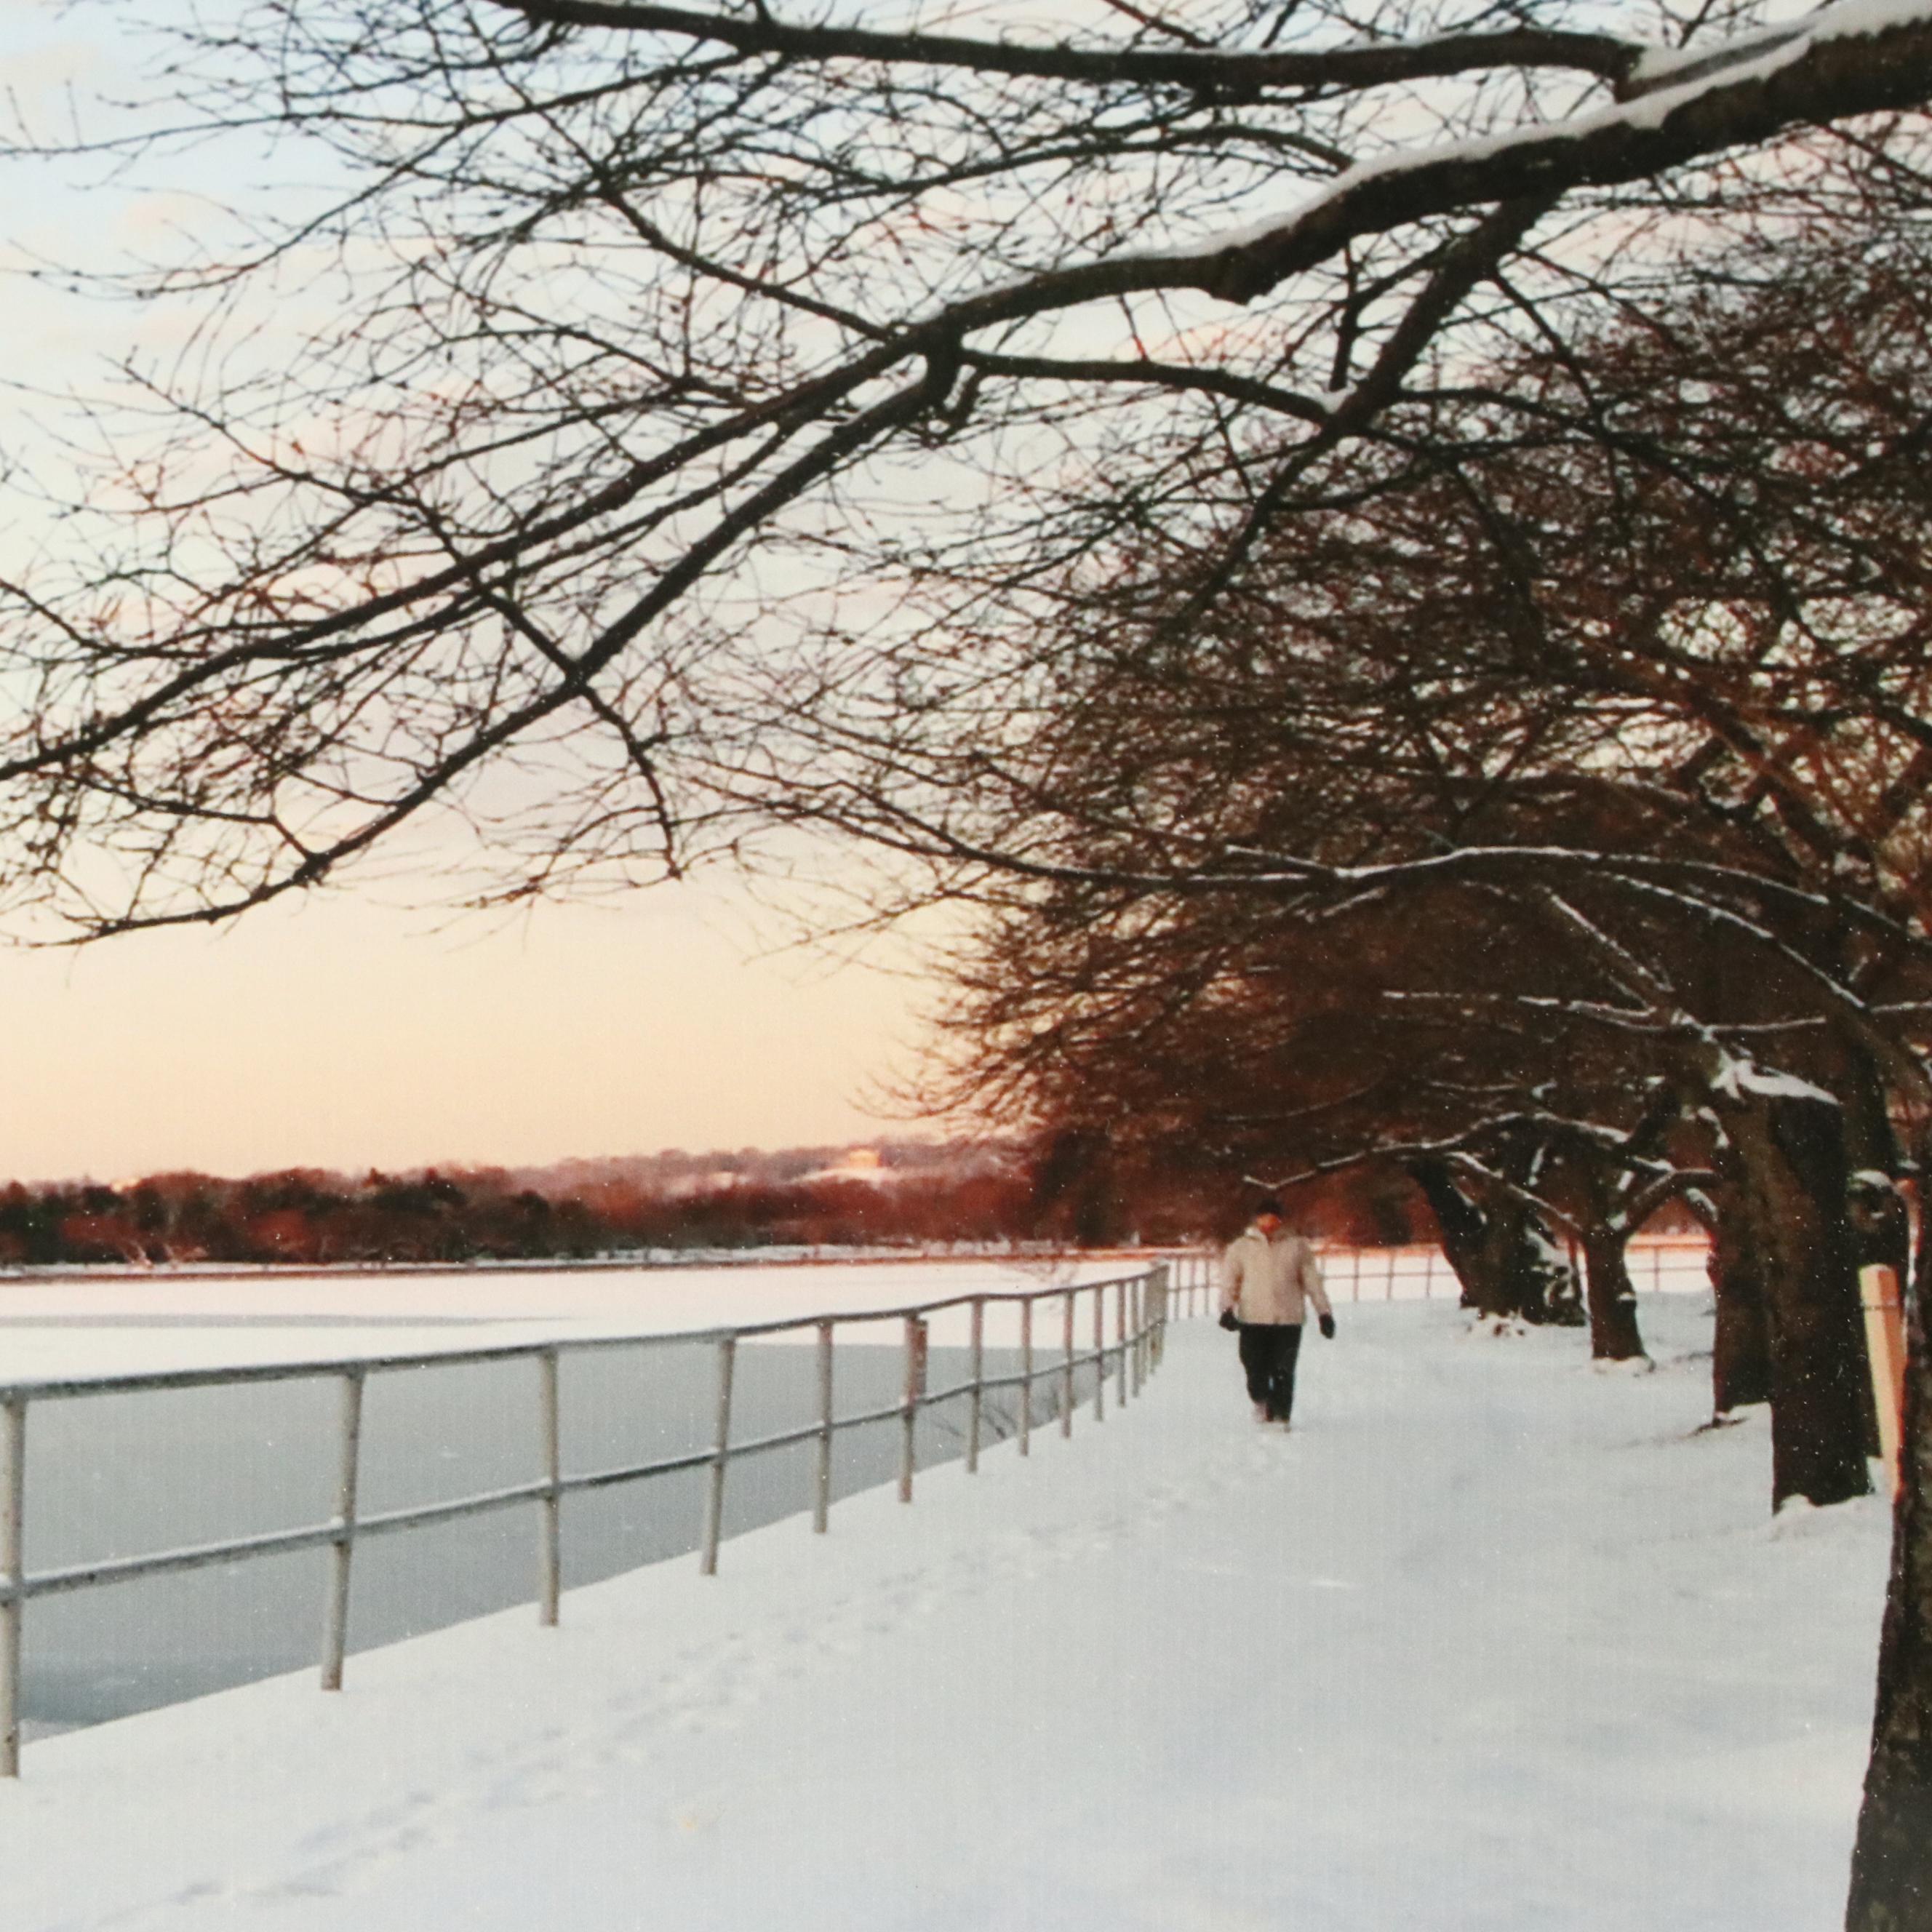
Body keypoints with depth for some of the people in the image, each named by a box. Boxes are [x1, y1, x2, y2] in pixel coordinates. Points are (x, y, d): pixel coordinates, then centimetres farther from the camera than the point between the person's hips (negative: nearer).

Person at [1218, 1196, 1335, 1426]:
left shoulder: (1297, 1247, 8)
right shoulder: (1241, 1247, 7)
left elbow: (1312, 1280, 11)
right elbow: (1229, 1280, 4)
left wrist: (1324, 1313, 8)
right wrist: (1227, 1309, -11)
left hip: (1288, 1320, 0)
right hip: (1252, 1320, 0)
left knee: (1283, 1373, -4)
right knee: (1256, 1371, -1)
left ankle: (1281, 1416, 7)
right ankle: (1262, 1403, 26)